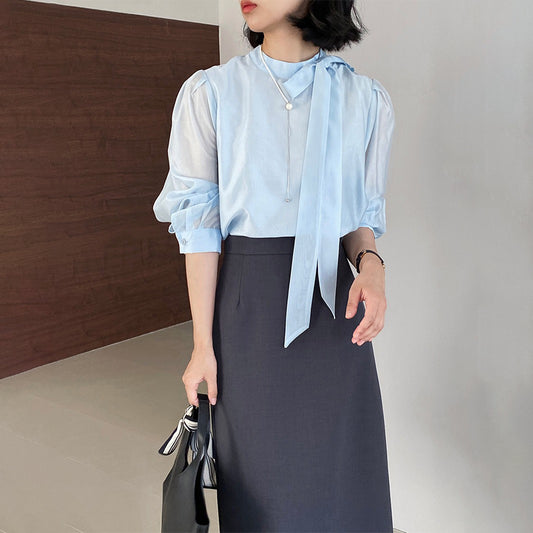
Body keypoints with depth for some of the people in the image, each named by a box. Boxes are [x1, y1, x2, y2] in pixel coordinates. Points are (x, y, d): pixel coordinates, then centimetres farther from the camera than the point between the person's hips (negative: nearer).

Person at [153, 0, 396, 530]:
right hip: (250, 307, -1)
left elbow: (364, 214, 9)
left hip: (333, 301, 2)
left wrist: (371, 264, -15)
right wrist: (202, 345, -5)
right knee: (260, 481, 11)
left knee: (345, 475, 11)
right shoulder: (211, 92, -2)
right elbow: (199, 224, -4)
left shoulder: (366, 98, 2)